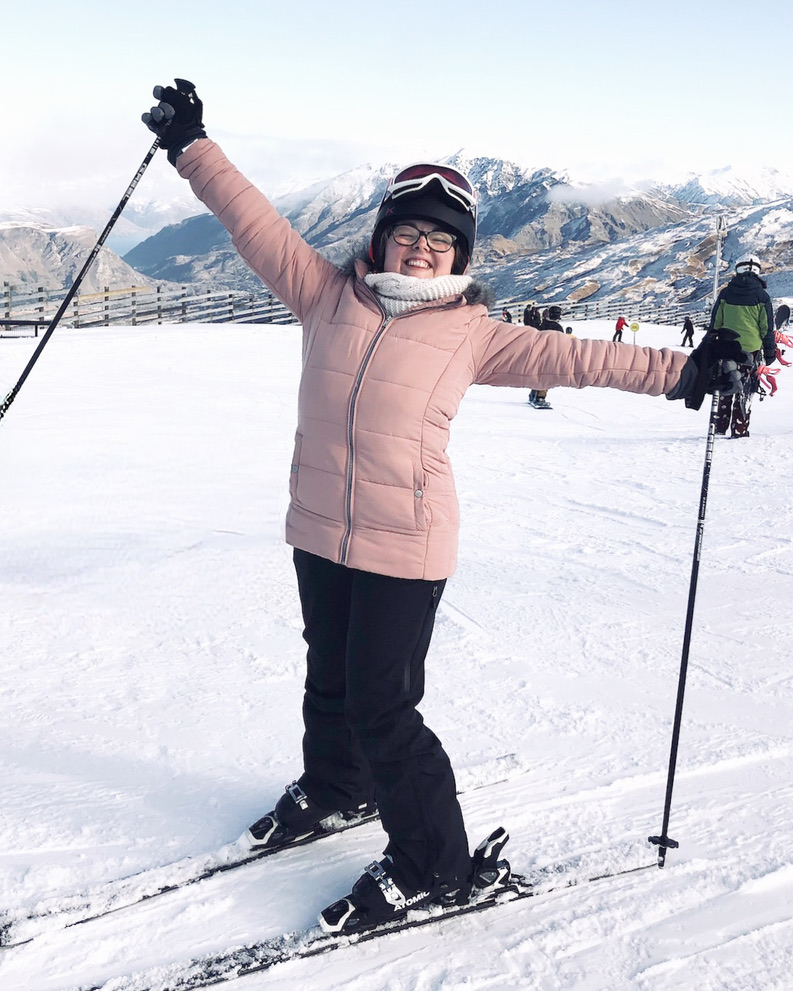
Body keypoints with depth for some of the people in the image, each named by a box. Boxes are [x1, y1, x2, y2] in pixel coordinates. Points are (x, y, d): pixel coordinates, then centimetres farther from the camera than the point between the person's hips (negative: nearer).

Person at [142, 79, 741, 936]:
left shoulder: (471, 333, -2)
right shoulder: (329, 296, 4)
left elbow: (566, 357, -3)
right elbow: (255, 223, 7)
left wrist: (678, 371, -7)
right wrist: (191, 146, 9)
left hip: (405, 545, -4)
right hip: (319, 531, 4)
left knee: (382, 705, -2)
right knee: (330, 678, 23)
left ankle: (436, 867, 17)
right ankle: (334, 786, 51)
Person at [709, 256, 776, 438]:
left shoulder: (725, 293, 1)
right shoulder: (762, 296, -4)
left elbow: (714, 323, 4)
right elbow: (768, 328, -1)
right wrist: (770, 352, 7)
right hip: (751, 348, -2)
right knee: (744, 391, 4)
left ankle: (720, 427, 11)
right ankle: (739, 430, 2)